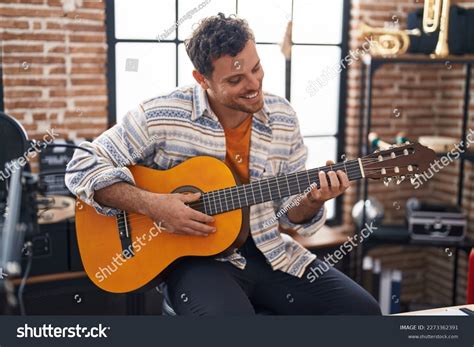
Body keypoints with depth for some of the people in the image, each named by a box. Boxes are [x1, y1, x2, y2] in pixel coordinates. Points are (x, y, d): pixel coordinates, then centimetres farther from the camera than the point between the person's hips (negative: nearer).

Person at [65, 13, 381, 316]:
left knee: (362, 309, -9)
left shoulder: (283, 118, 1)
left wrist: (312, 201, -15)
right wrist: (152, 205, -21)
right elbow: (82, 168, -9)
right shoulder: (161, 116, -12)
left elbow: (289, 214, 9)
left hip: (270, 251, 5)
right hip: (196, 255, -4)